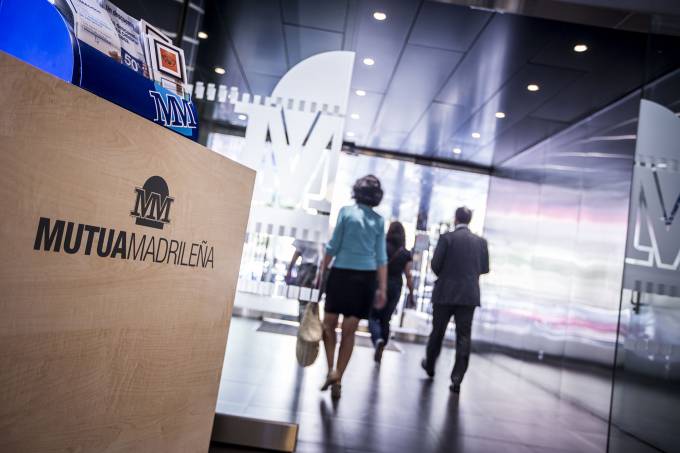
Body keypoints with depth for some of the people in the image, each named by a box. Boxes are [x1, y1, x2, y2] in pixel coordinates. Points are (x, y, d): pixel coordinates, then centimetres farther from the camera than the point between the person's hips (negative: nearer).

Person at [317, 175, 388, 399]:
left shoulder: (346, 211, -2)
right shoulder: (379, 220, 5)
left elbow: (333, 245, -4)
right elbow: (381, 257, 2)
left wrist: (322, 271, 4)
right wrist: (382, 289, 4)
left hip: (341, 273, -2)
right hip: (365, 278, 2)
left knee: (329, 325, 13)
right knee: (349, 331, 9)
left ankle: (331, 370, 0)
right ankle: (337, 379, 12)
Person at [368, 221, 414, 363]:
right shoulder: (406, 254, 1)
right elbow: (408, 275, 0)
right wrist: (411, 292, 9)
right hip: (395, 288, 3)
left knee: (373, 316, 8)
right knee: (385, 319, 14)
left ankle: (378, 339, -20)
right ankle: (379, 352, 19)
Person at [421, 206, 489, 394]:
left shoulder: (447, 237, -7)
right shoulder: (481, 241, 3)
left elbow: (435, 264, -9)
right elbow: (484, 268, 8)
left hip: (445, 293, -1)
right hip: (469, 295, 2)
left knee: (438, 331, 15)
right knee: (463, 337, 4)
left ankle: (429, 365, 33)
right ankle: (457, 378, 0)